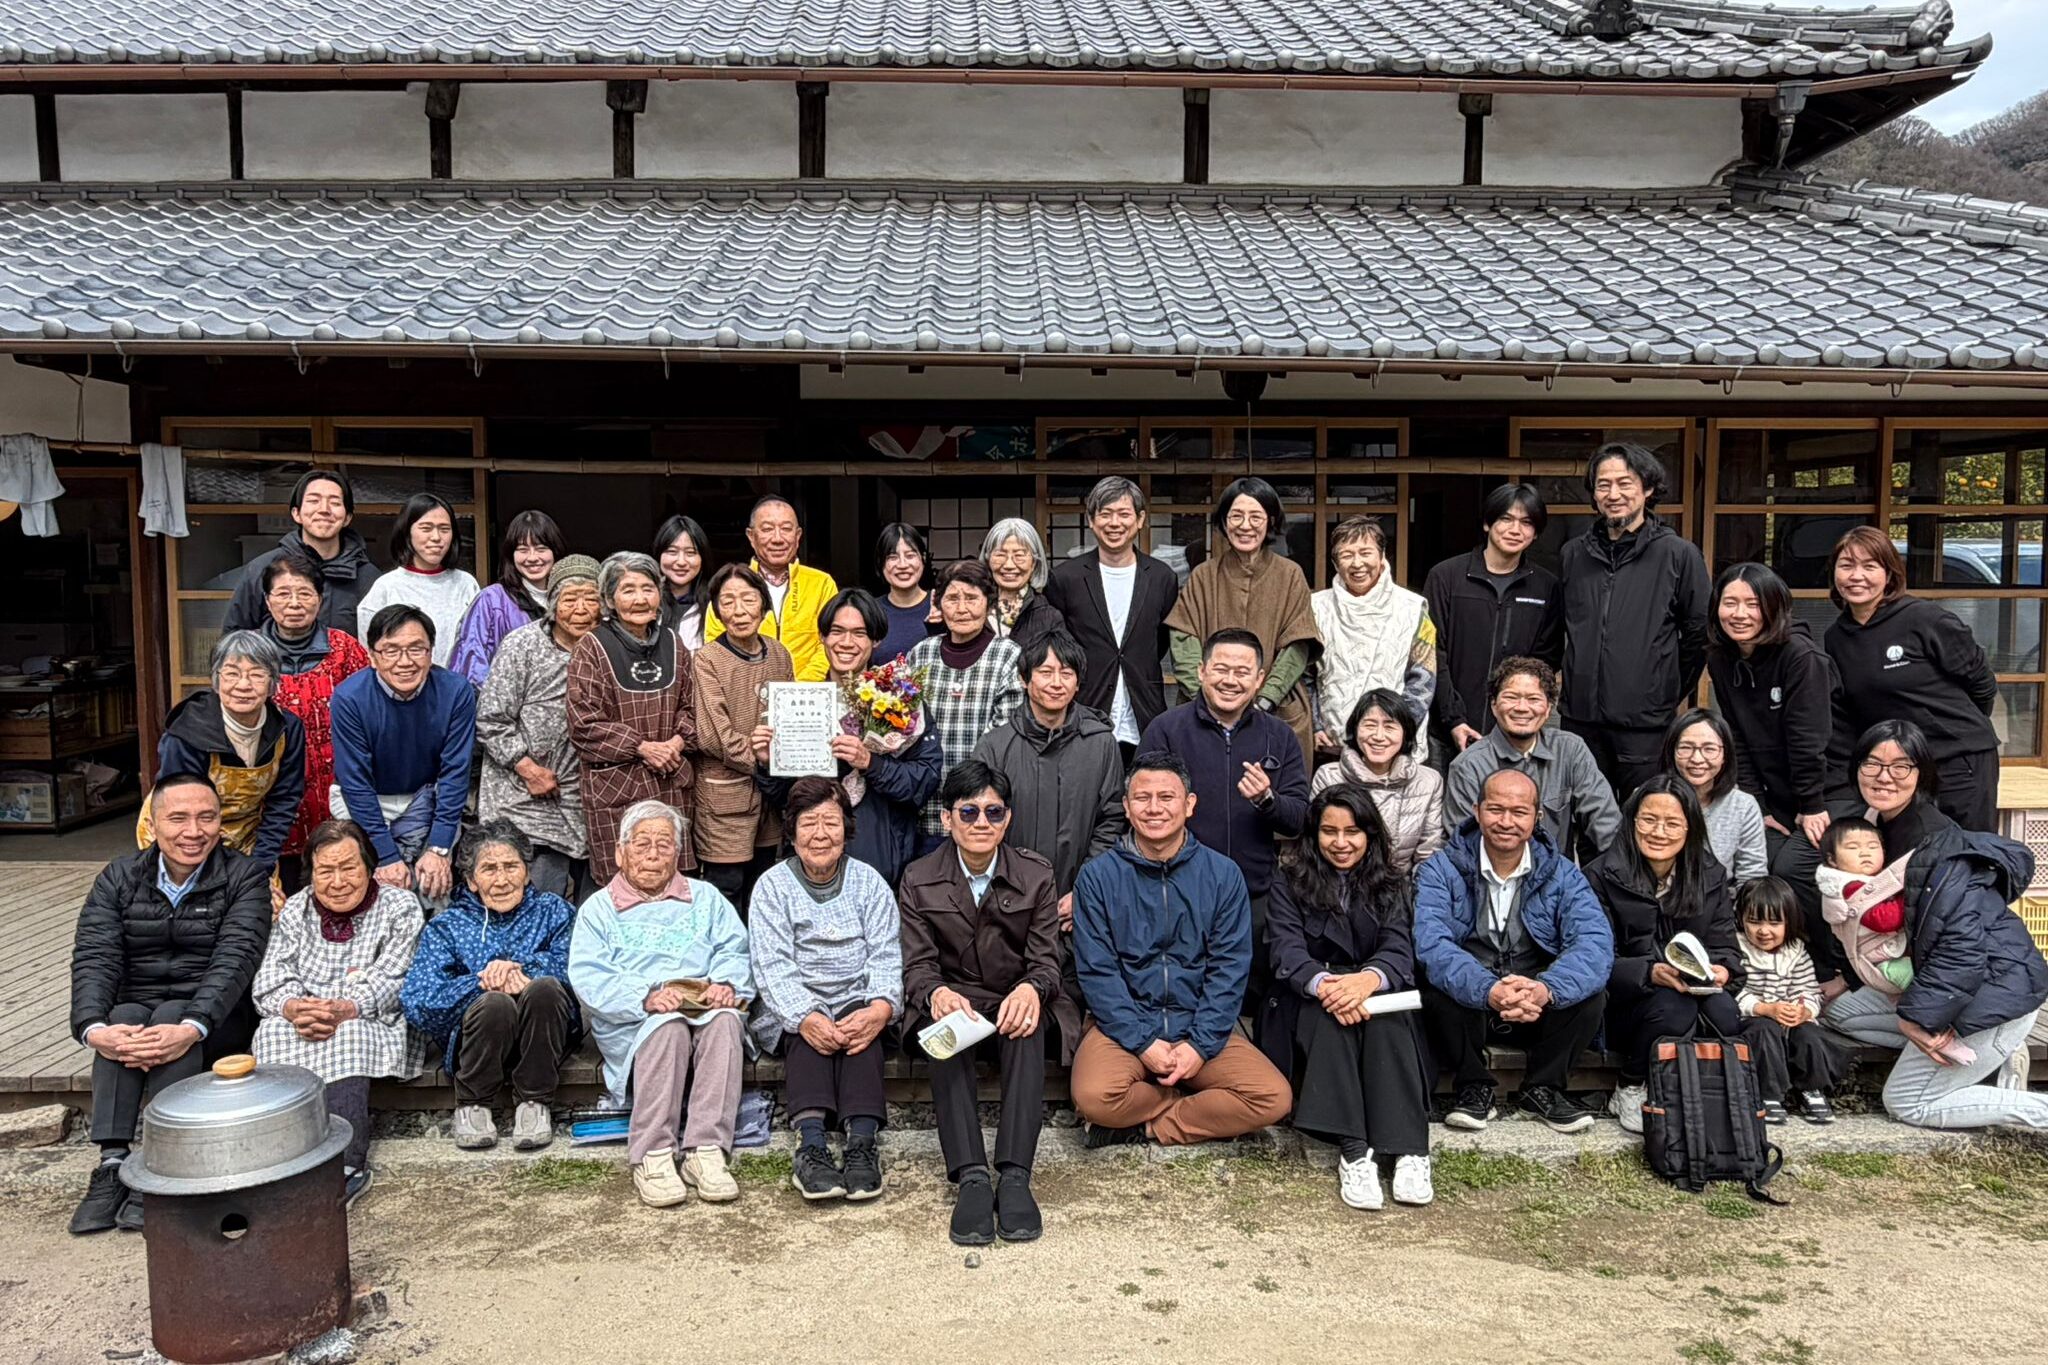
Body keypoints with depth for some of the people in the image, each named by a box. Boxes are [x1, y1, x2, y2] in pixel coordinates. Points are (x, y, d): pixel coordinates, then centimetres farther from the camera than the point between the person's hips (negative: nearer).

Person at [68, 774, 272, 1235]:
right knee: (124, 1019, -29)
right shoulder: (119, 878, 5)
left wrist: (191, 1028, -35)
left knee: (171, 1017, -32)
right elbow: (93, 957, -9)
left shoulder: (245, 877, -4)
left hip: (218, 1019, -2)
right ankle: (112, 1164, -33)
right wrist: (93, 1028, -29)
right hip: (135, 1009, 2)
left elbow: (235, 958, -18)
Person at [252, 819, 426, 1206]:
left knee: (349, 1038, -37)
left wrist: (345, 1010, -27)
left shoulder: (400, 907, 4)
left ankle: (347, 1166, -40)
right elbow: (270, 979, 2)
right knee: (274, 1031, -31)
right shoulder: (294, 911, 15)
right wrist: (295, 1009, -22)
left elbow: (391, 980, -8)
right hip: (297, 1023, 3)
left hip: (374, 1024, -3)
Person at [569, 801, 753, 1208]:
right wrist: (646, 997, -19)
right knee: (669, 1026, -36)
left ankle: (705, 1151, -37)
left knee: (726, 1019, -33)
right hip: (634, 1023, -1)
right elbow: (589, 978, -1)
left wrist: (724, 983, -15)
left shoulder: (706, 898, 24)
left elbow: (734, 951, 9)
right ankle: (652, 1158, -35)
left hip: (706, 1010, 2)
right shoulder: (598, 909, 16)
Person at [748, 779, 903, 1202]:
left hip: (857, 1002, 1)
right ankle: (811, 1142, -47)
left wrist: (881, 1008, -22)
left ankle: (862, 1142, -44)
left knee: (860, 1022, -31)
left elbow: (886, 958, 0)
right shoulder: (772, 886, 4)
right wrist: (805, 1017, -26)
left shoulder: (869, 882, 9)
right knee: (810, 1029, -32)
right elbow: (773, 966, -7)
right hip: (793, 1007, -1)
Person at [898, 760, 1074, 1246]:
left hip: (1014, 1001, 0)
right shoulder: (918, 881, 1)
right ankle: (971, 1177, -42)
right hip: (953, 997, 0)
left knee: (1027, 1025, -35)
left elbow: (1046, 961, -2)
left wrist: (1031, 990, -27)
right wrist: (936, 993, -30)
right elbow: (917, 966, -4)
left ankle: (1014, 1175, -42)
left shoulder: (1036, 876, 1)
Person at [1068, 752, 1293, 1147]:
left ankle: (1144, 1127, -5)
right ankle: (1199, 1110, -2)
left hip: (1203, 1028, 2)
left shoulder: (1223, 874, 2)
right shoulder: (1097, 876, -2)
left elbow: (1230, 968, -2)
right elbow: (1096, 971, -5)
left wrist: (1200, 1044, -12)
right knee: (1094, 1097, -31)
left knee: (1273, 1098, -20)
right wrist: (1143, 1043, -14)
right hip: (1122, 1026, -1)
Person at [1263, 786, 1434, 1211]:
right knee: (1332, 1011, -34)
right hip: (1309, 1002, -1)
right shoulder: (1290, 883, 6)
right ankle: (1354, 1150, -42)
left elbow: (1399, 950, -7)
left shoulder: (1390, 885, 10)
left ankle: (1410, 1151, -41)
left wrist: (1368, 979, -32)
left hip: (1376, 994, 1)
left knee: (1384, 1014, -33)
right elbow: (1287, 952, -10)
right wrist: (1324, 984, -34)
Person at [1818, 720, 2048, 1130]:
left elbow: (1964, 943, -27)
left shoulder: (1938, 847, -22)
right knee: (1838, 1008, 9)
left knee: (1906, 1102, -3)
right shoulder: (1887, 829, 5)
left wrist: (1917, 1016, -20)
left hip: (1996, 993, -9)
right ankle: (1992, 1056, 9)